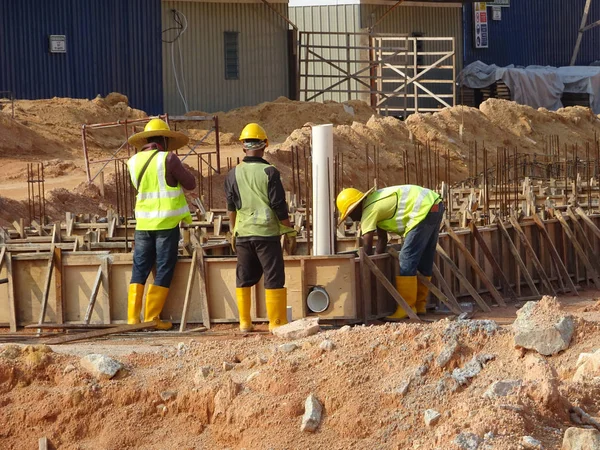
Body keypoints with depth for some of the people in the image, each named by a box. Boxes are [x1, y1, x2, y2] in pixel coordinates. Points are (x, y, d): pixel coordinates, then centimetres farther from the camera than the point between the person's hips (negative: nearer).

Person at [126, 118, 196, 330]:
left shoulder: (134, 161, 6)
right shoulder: (168, 158, -10)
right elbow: (190, 183, -2)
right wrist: (178, 170, 14)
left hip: (143, 223, 5)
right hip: (166, 223, -5)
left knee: (140, 269, 9)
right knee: (163, 271, 2)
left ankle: (133, 317, 3)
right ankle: (152, 317, 0)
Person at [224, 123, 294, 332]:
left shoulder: (233, 174, 2)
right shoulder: (269, 172, -9)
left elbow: (231, 208, 9)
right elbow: (279, 206, -9)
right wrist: (289, 230, 2)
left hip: (243, 234, 4)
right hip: (267, 233, -4)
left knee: (244, 279, 11)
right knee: (273, 279, 1)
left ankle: (244, 322, 12)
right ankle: (276, 322, 1)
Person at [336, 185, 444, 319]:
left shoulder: (369, 210, -10)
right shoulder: (374, 203, 18)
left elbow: (367, 247, -9)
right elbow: (382, 239, 24)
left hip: (424, 210, -10)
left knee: (407, 259, -7)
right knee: (424, 260, 16)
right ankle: (419, 305, 23)